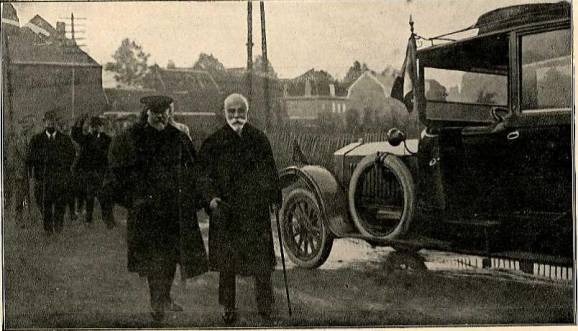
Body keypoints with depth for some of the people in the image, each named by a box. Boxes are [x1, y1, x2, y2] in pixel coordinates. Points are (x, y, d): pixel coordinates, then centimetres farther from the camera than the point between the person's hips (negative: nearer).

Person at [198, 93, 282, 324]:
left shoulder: (259, 139, 5)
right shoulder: (213, 142, 1)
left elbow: (269, 172, 11)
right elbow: (205, 175, -1)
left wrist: (275, 197, 5)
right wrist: (211, 198, -18)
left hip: (256, 209, 1)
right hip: (225, 209, 0)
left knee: (261, 261, 1)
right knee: (226, 262, 7)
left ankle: (265, 306, 16)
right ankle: (228, 309, 21)